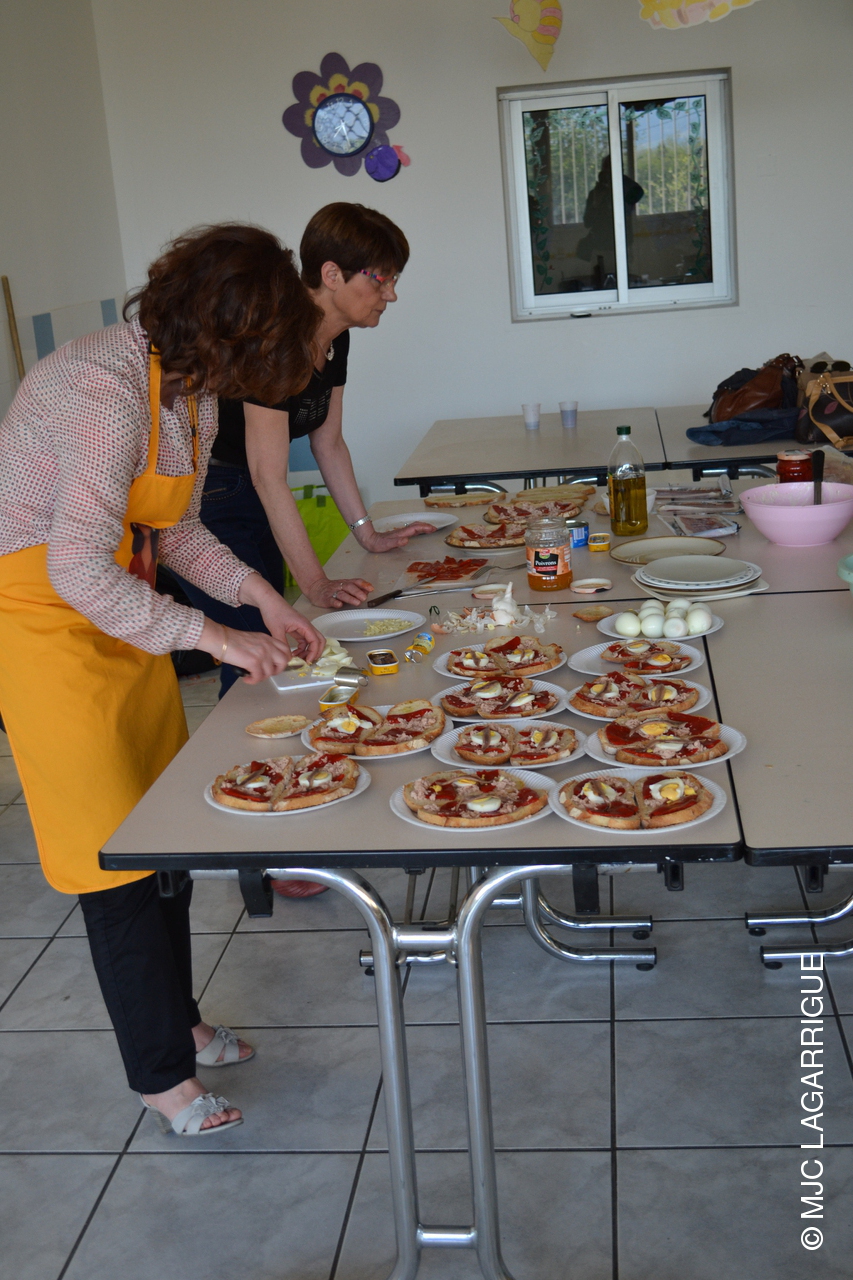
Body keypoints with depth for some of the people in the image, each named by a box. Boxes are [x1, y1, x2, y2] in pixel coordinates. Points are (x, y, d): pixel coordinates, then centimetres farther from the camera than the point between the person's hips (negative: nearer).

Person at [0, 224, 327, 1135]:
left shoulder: (191, 386, 4)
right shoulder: (105, 389, -26)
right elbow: (80, 574, -28)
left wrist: (260, 597, 2)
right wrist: (215, 638, -22)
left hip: (122, 613, 9)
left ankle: (177, 1019, 32)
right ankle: (161, 1073, 15)